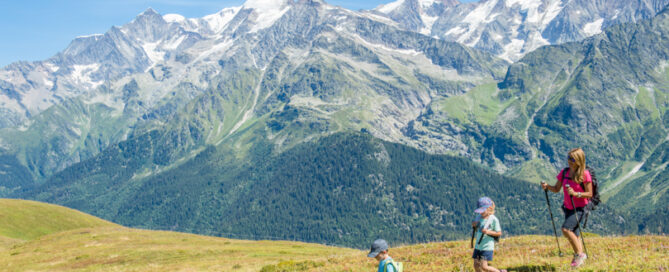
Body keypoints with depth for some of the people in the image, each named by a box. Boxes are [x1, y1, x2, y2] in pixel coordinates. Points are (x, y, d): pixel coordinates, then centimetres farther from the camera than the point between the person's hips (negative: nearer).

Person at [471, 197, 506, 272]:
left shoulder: (494, 219, -14)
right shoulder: (479, 217, 3)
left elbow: (499, 233, -9)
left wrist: (488, 232, -23)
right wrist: (474, 225, -6)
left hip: (487, 247, -6)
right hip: (478, 246, 6)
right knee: (476, 265, 7)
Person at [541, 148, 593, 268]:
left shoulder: (585, 174, -16)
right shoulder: (564, 172, 0)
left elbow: (589, 194, -13)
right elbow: (557, 189, 7)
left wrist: (575, 193, -27)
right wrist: (547, 186, -12)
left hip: (579, 208, -6)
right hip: (568, 207, 6)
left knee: (566, 229, -22)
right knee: (574, 235, 14)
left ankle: (580, 254, -7)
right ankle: (579, 258, 30)